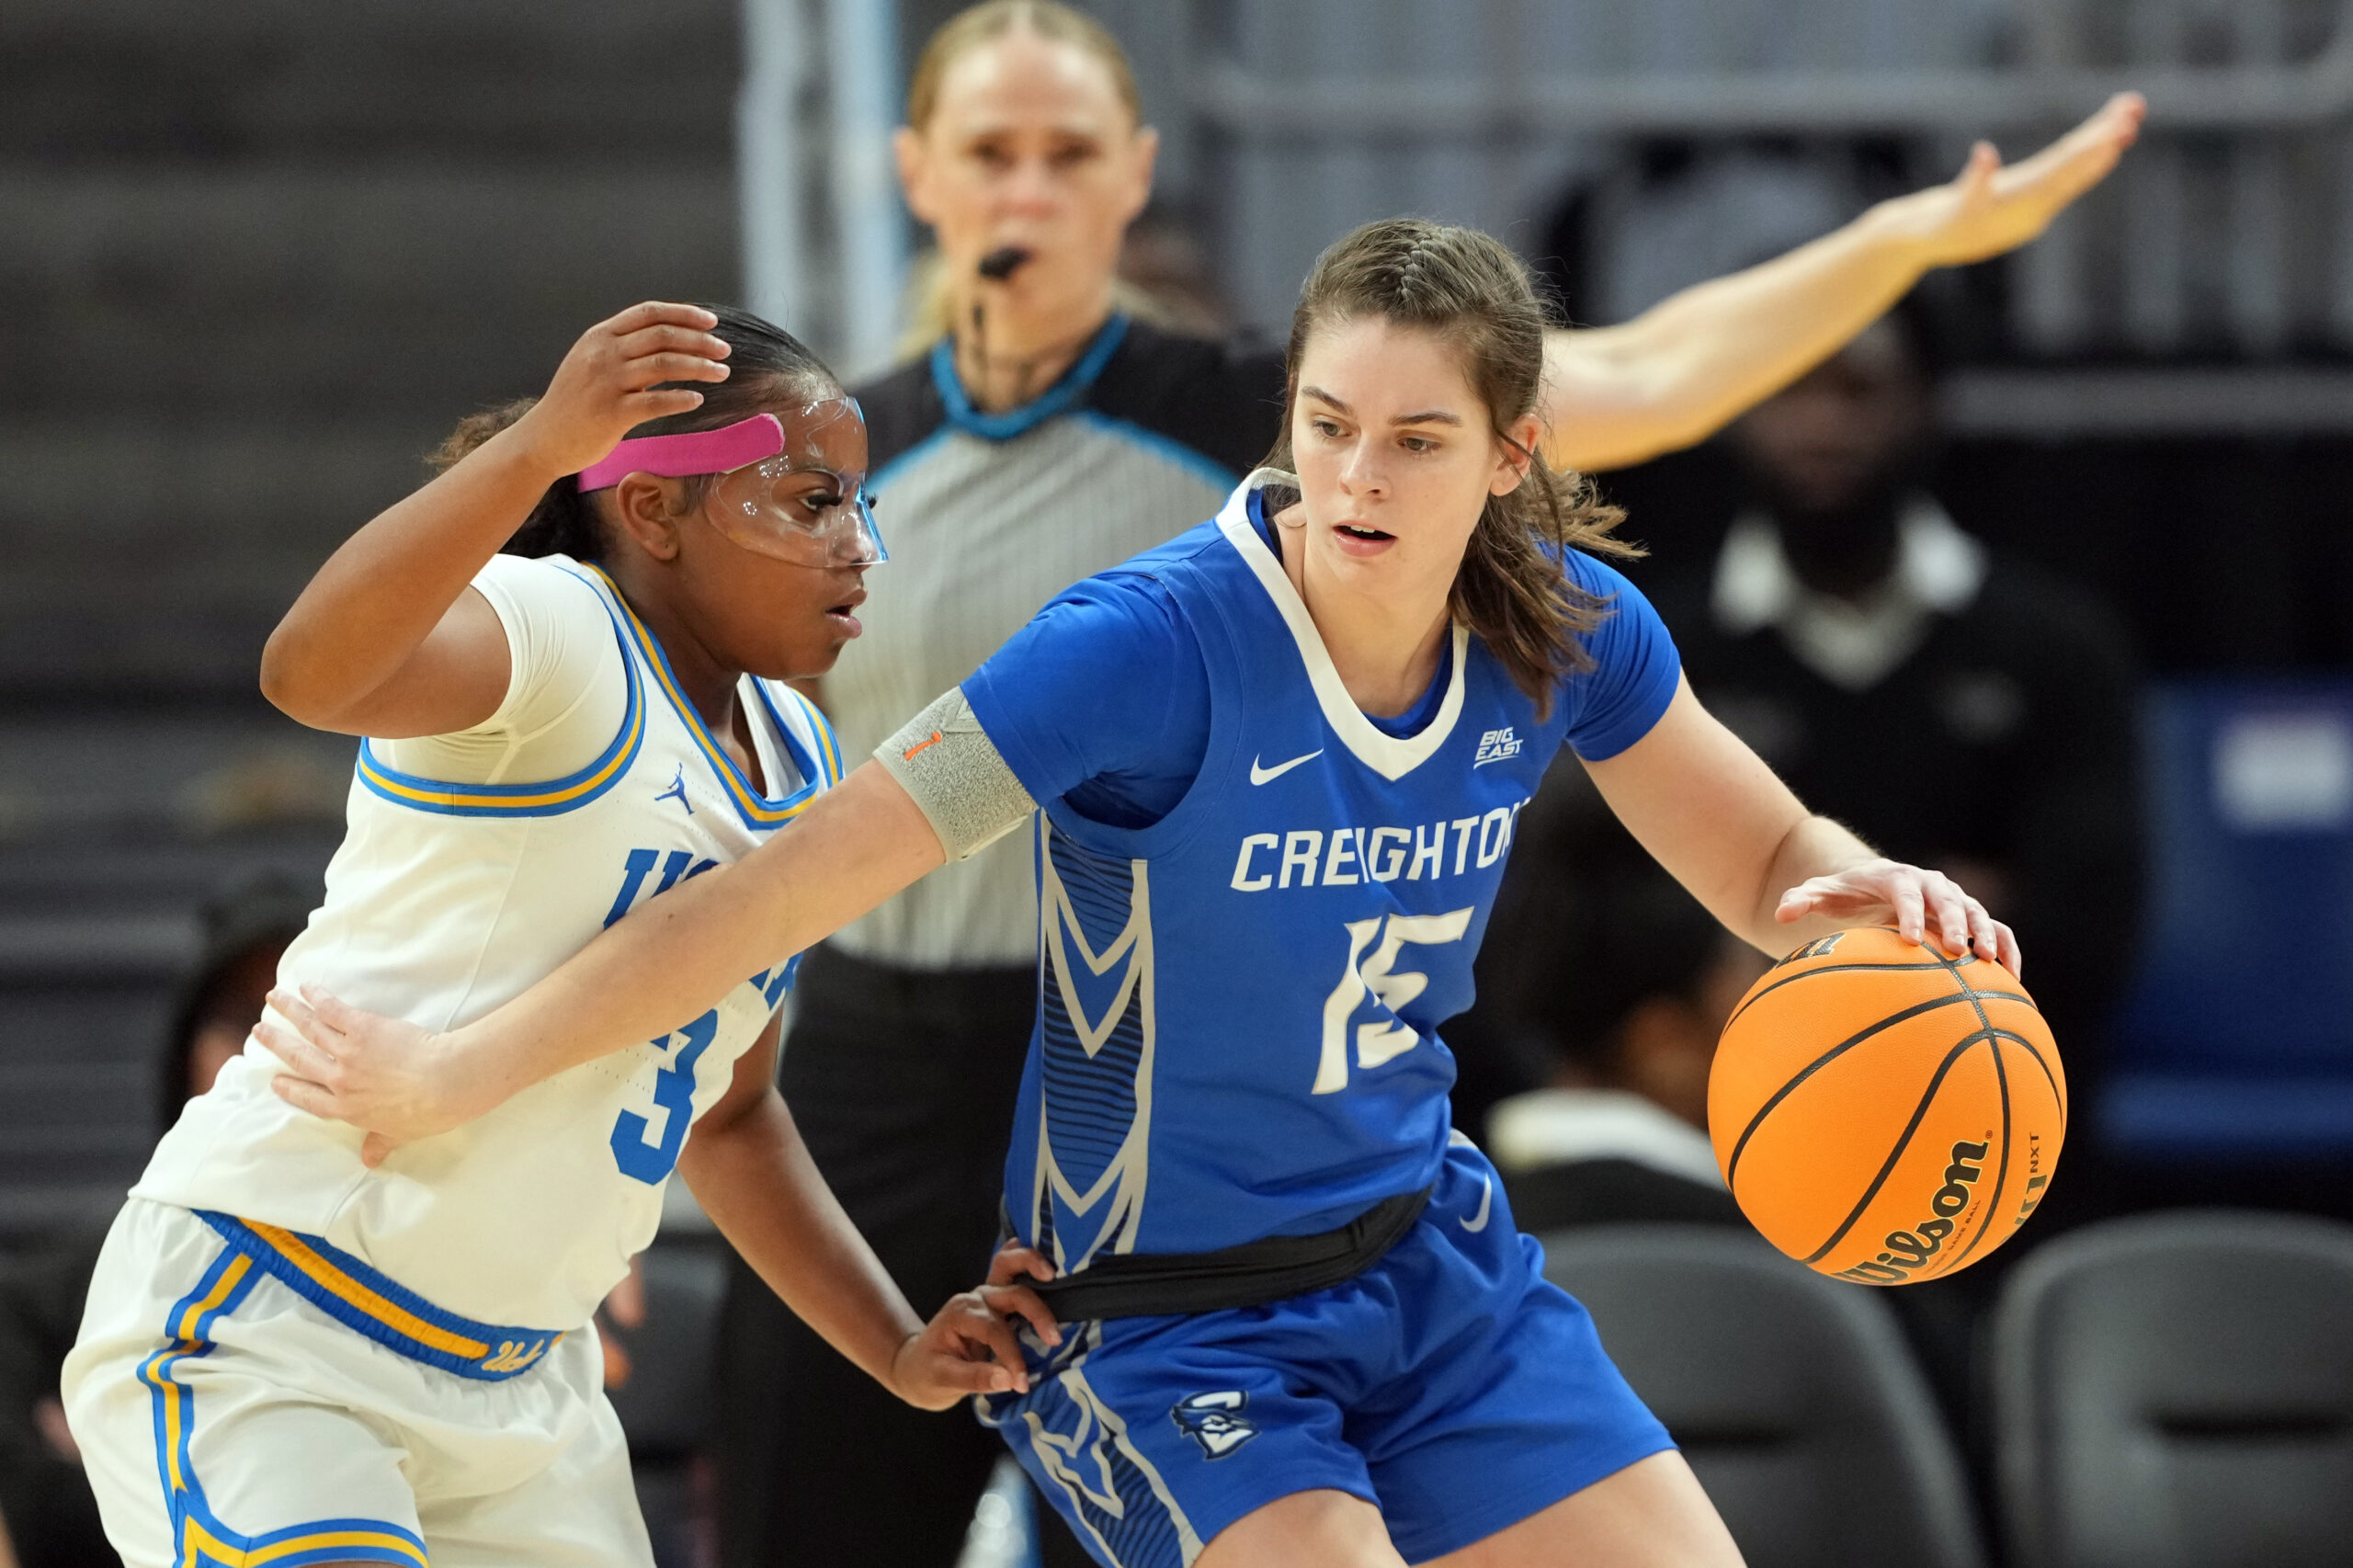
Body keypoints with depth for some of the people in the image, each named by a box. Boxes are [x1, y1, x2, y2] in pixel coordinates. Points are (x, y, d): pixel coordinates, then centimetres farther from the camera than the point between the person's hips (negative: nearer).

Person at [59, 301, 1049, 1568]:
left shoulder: (796, 765, 11)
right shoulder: (554, 626, -16)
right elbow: (310, 672, -40)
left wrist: (900, 1353, 15)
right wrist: (538, 447, -53)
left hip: (520, 1374, 9)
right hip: (263, 1332, -9)